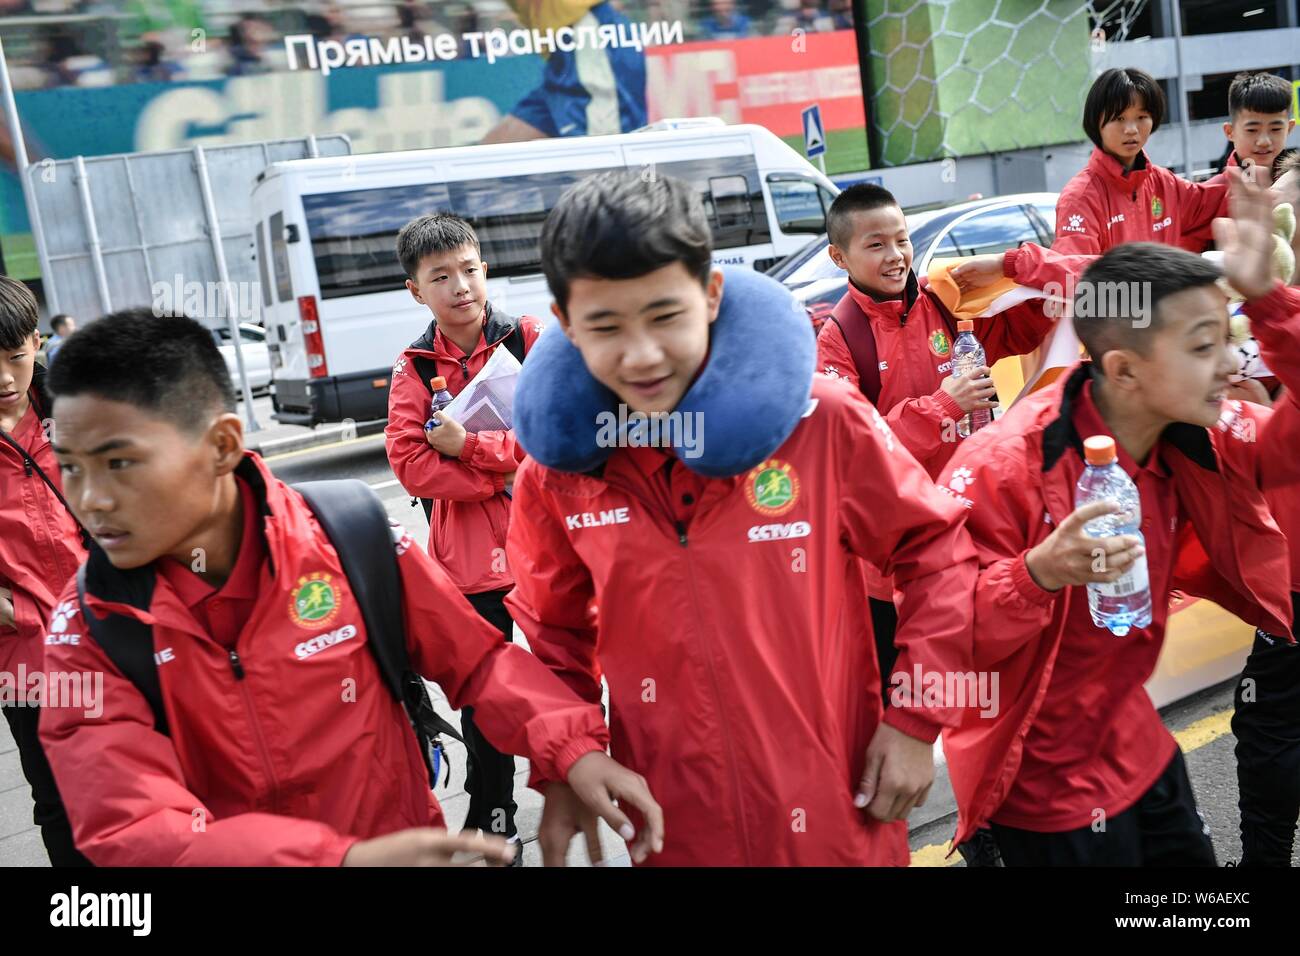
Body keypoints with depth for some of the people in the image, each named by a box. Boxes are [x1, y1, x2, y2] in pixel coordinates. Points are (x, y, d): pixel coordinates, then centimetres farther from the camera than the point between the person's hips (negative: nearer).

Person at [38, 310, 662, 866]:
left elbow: (475, 657, -7)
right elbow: (128, 827, -24)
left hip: (396, 837, 0)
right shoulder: (86, 629, -16)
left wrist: (571, 748, -23)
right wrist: (344, 857, -38)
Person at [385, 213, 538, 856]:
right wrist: (499, 476, -17)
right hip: (469, 556, 1)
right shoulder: (415, 369, 0)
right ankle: (490, 818, 29)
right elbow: (408, 461, -9)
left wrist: (470, 446, -18)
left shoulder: (530, 339, -4)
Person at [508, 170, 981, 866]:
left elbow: (934, 549, -3)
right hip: (674, 836, 2)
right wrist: (560, 775, 4)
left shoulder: (819, 420, -15)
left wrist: (916, 718, -6)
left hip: (840, 821, -2)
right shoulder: (556, 474, -7)